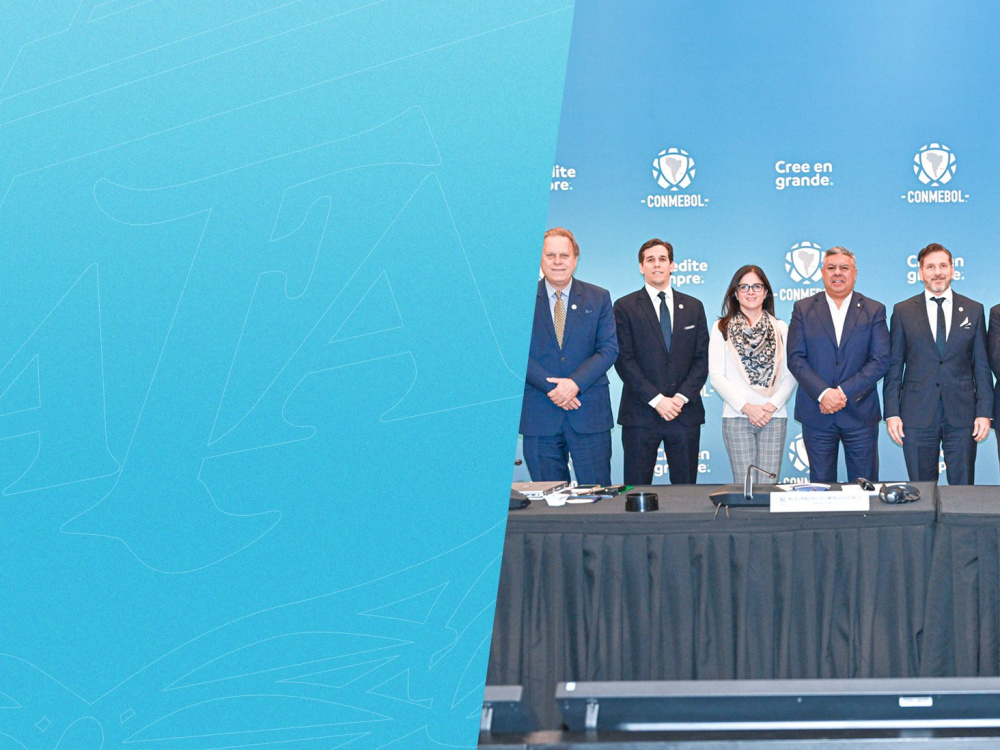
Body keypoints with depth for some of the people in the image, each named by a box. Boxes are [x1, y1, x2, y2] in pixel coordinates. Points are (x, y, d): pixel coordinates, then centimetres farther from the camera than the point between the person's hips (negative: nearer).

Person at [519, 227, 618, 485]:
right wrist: (550, 387, -14)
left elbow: (609, 349, 1)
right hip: (539, 415, 0)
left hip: (589, 414, 1)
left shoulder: (598, 298, 9)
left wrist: (576, 383, -14)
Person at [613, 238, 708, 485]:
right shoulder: (625, 307, 4)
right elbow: (624, 360, -4)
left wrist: (682, 397, -7)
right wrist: (656, 399, -12)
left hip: (685, 412, 2)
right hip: (640, 415, -2)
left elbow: (702, 359, 8)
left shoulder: (693, 307, 14)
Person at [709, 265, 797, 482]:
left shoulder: (780, 328, 13)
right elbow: (716, 376, 0)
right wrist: (746, 407, -9)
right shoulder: (721, 328, 7)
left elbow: (790, 375, 8)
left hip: (774, 416, 2)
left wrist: (772, 405, -8)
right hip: (736, 416, -2)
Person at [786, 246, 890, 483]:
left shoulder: (874, 310, 6)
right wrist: (823, 393, -15)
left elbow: (881, 360, -3)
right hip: (816, 415, 0)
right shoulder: (803, 309, 7)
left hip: (860, 413, 0)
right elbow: (795, 359, -1)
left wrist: (844, 392, -13)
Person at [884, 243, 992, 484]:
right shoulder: (903, 312, 7)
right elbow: (893, 367, 6)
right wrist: (892, 413, -2)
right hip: (917, 417, 0)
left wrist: (984, 412, 0)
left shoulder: (973, 310, 9)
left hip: (962, 416, 1)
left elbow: (982, 366, 8)